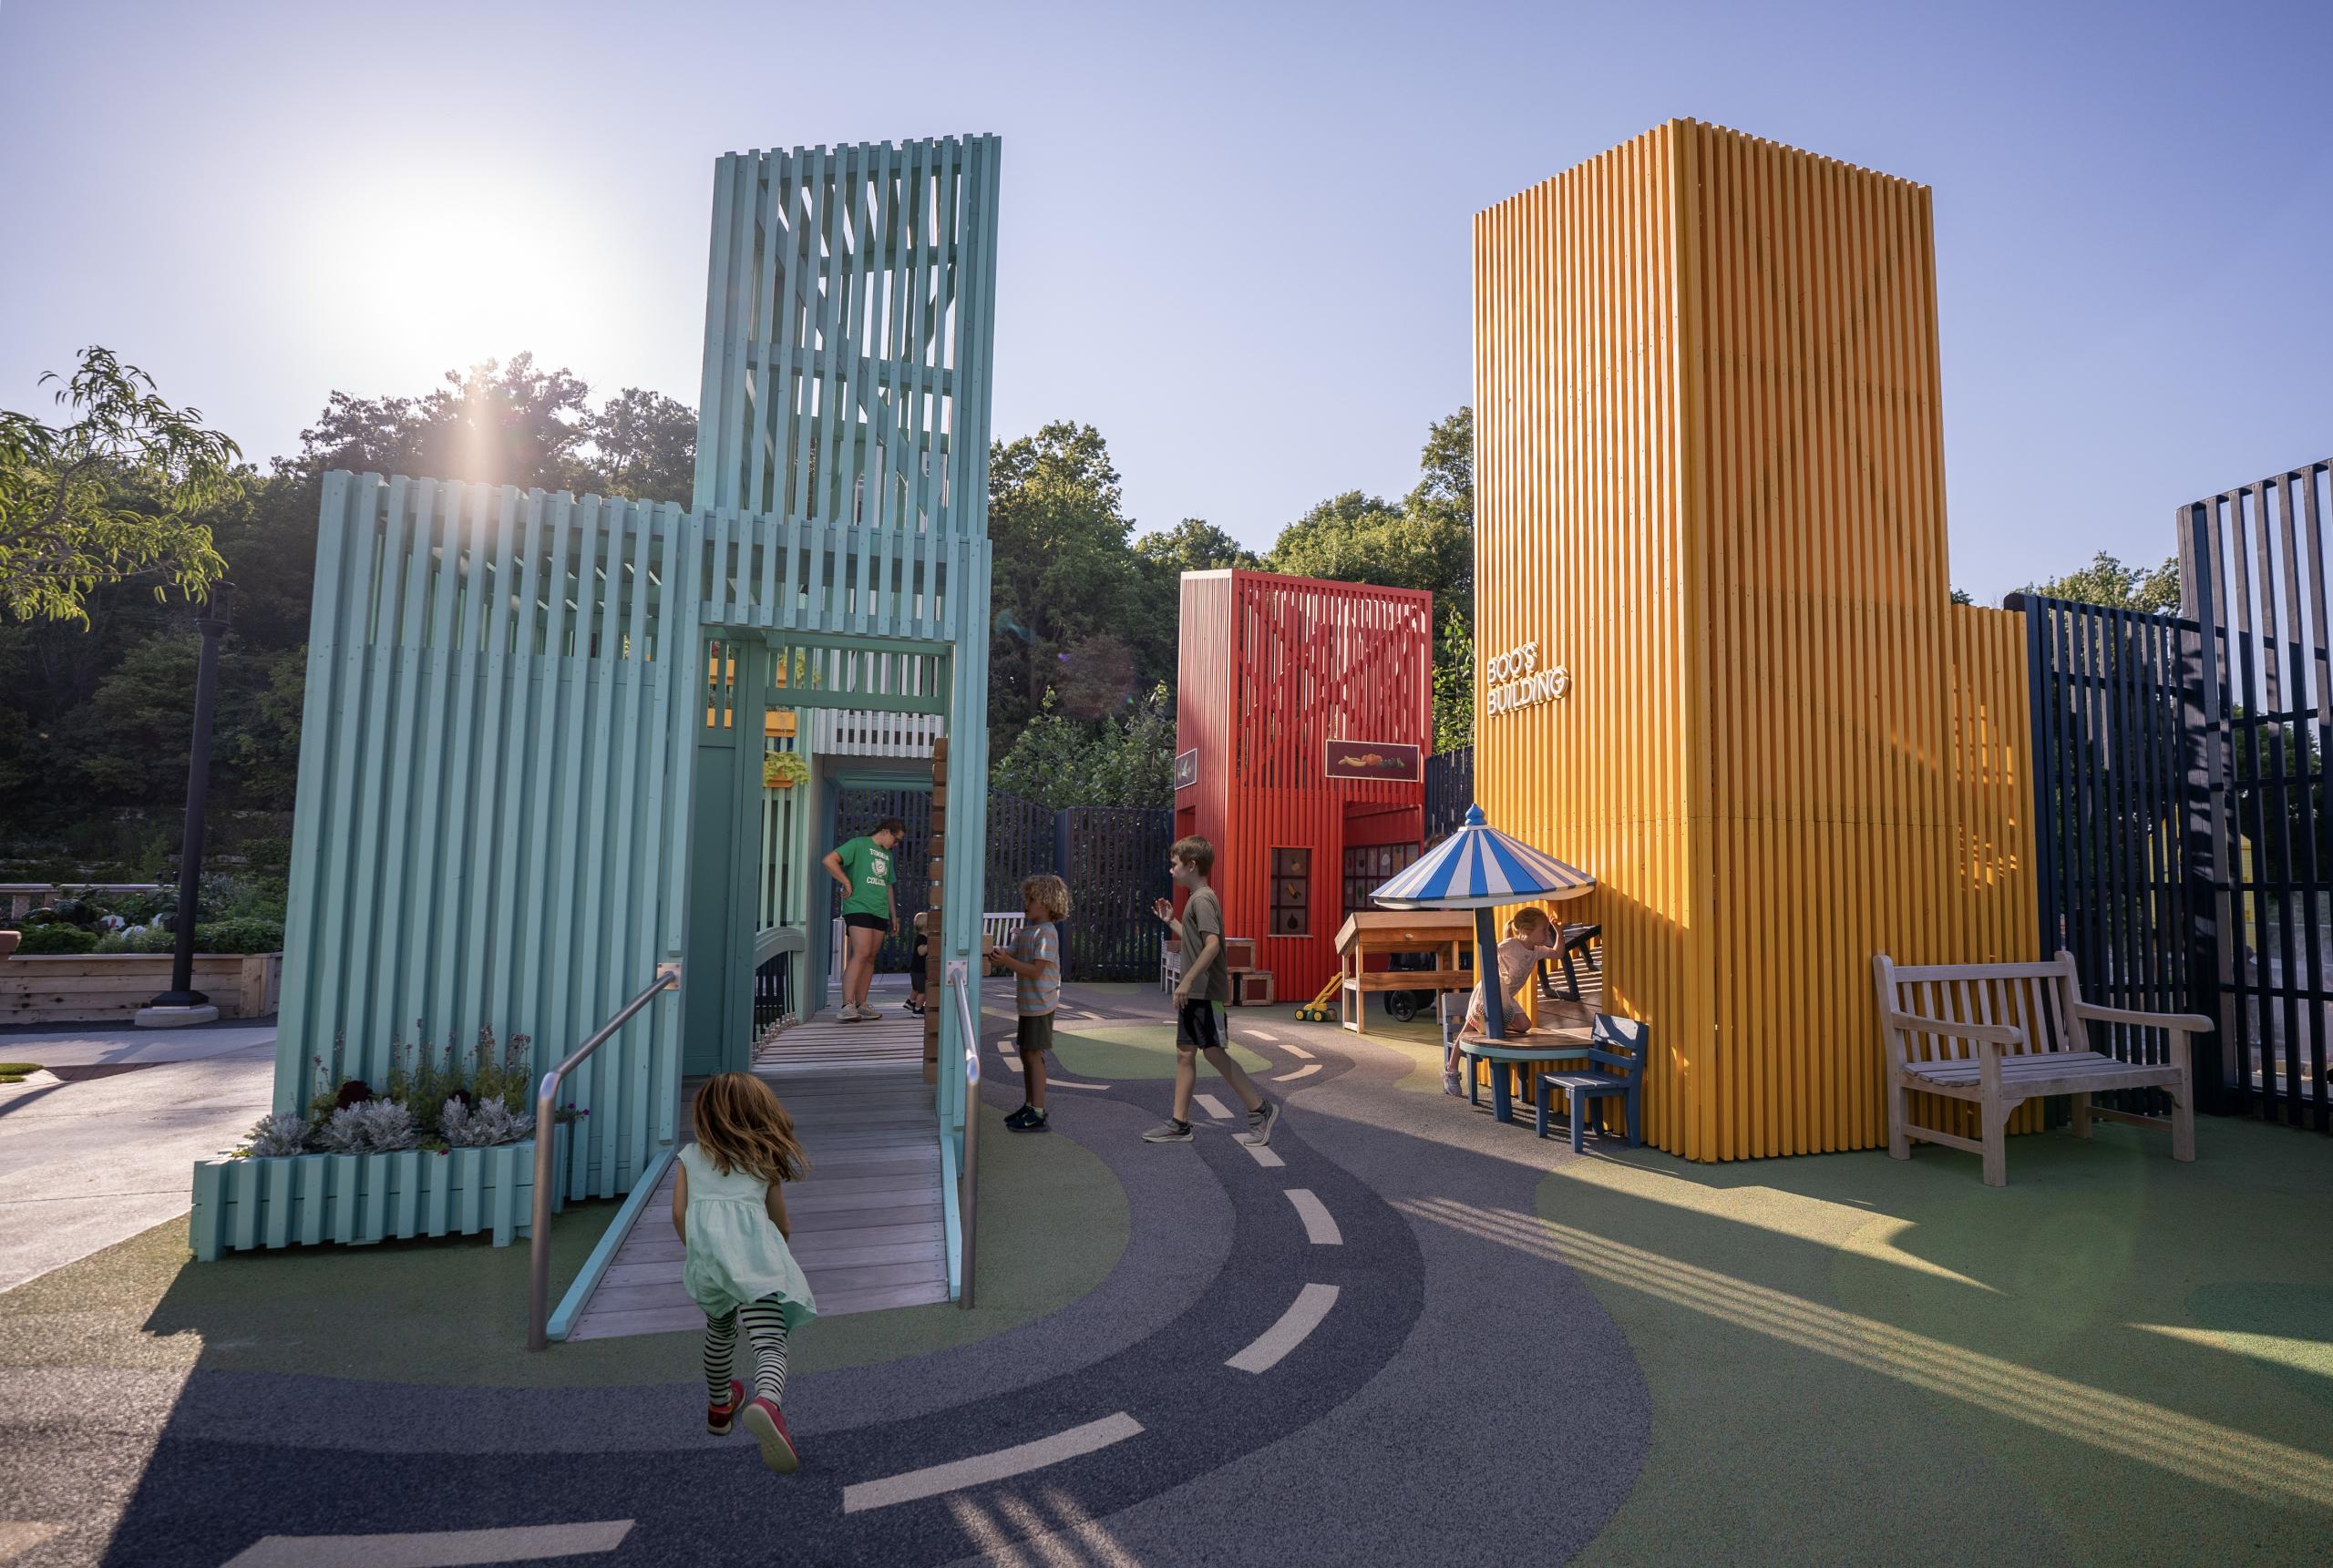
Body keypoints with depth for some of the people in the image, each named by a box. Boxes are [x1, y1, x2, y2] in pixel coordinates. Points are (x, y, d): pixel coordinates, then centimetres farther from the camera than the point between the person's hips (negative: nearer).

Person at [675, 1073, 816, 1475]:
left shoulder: (690, 1156, 22)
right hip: (753, 1253, -3)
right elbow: (782, 1225, 21)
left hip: (705, 1245, 3)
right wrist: (780, 1252, 41)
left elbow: (679, 1215, 12)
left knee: (719, 1328, 30)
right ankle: (766, 1402, -41)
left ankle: (719, 1407, 47)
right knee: (770, 1342, -12)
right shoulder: (766, 1160, 20)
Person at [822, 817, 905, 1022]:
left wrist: (893, 915, 25)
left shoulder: (887, 855, 23)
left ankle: (861, 1005, 10)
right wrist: (847, 883, -10)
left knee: (870, 958, 5)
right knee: (861, 953, -18)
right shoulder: (859, 844, 0)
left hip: (880, 912, 8)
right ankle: (847, 1006, -21)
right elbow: (828, 860, -11)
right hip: (858, 907, -8)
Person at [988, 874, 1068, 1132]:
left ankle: (1037, 1114, 1)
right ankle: (1029, 1106, 28)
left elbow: (1036, 971, -22)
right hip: (1027, 1003, 9)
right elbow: (1011, 953, 10)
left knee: (1034, 1054, -5)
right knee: (1026, 1053, 15)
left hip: (1040, 1002, -9)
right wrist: (997, 954, -10)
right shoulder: (1026, 929, 12)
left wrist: (1007, 961, -28)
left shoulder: (1047, 932, -17)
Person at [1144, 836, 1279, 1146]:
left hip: (1204, 992, -10)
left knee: (1214, 1053, -6)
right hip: (1196, 993, 10)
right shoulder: (1198, 899, 16)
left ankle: (1261, 1110, 4)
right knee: (1184, 1053, 10)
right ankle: (1179, 1123, 14)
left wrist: (1187, 981, -26)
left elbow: (1212, 944, -25)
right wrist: (1170, 921, 20)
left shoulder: (1202, 899, -15)